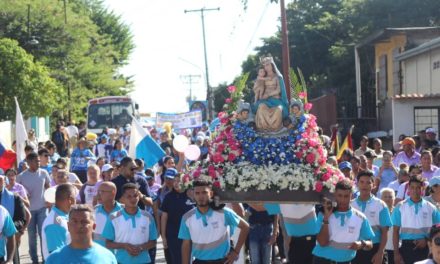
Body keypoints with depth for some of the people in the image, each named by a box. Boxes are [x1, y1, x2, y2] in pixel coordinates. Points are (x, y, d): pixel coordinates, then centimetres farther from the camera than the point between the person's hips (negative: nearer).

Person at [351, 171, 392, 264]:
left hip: (373, 250, -2)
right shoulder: (350, 205, 5)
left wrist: (380, 253, -11)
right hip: (354, 250, 2)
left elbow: (384, 232, -3)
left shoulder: (380, 205, -2)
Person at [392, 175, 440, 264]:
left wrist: (426, 240, -9)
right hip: (407, 247, -1)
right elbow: (396, 231, 1)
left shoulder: (431, 208, 5)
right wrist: (396, 253, -5)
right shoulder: (400, 207, 2)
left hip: (425, 248, 1)